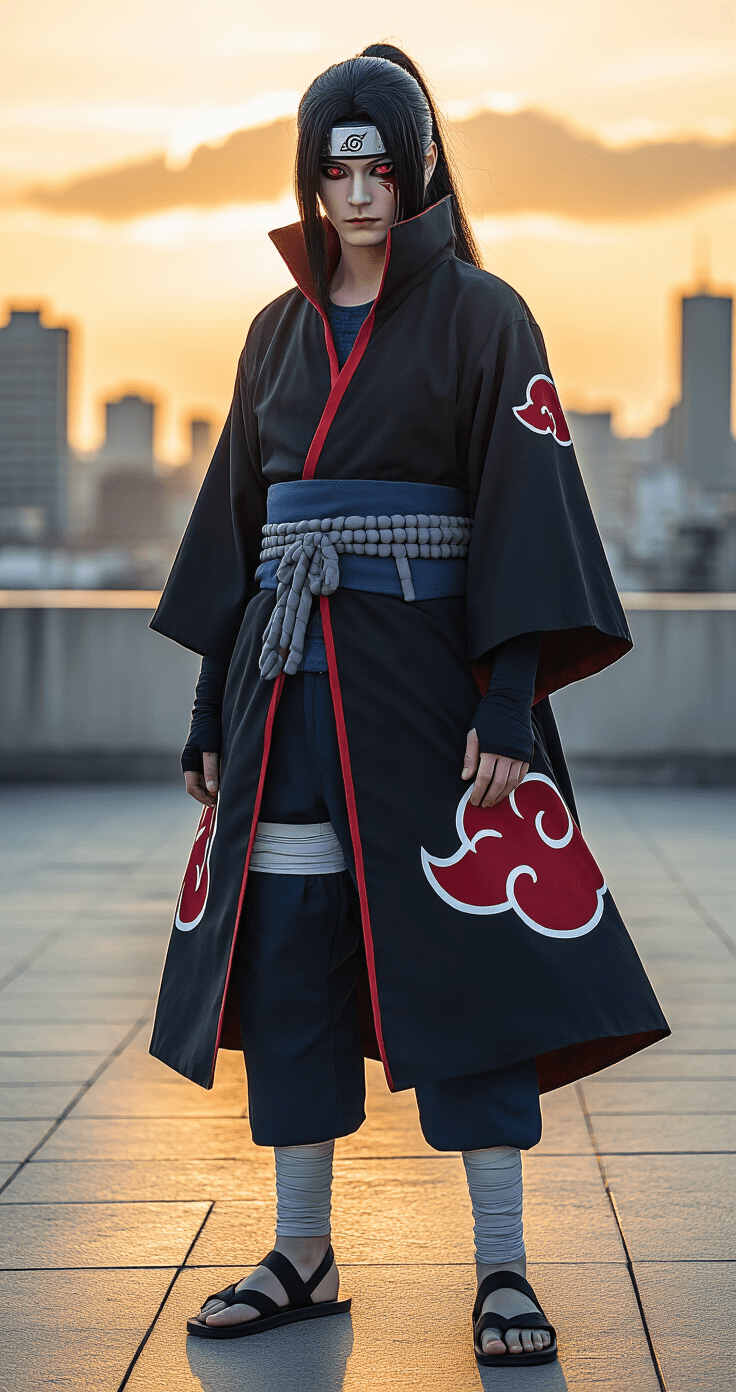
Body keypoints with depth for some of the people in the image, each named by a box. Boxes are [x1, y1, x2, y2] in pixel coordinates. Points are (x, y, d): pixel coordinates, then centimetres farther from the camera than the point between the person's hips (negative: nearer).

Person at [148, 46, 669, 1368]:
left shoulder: (480, 316, 0)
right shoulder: (279, 331, 14)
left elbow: (524, 512, -7)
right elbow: (237, 519, 16)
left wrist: (510, 703, -17)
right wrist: (214, 712, 12)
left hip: (424, 666, -5)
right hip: (288, 677, 5)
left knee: (465, 962, -5)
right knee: (289, 958, 5)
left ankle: (503, 1270, 4)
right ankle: (302, 1255, 17)